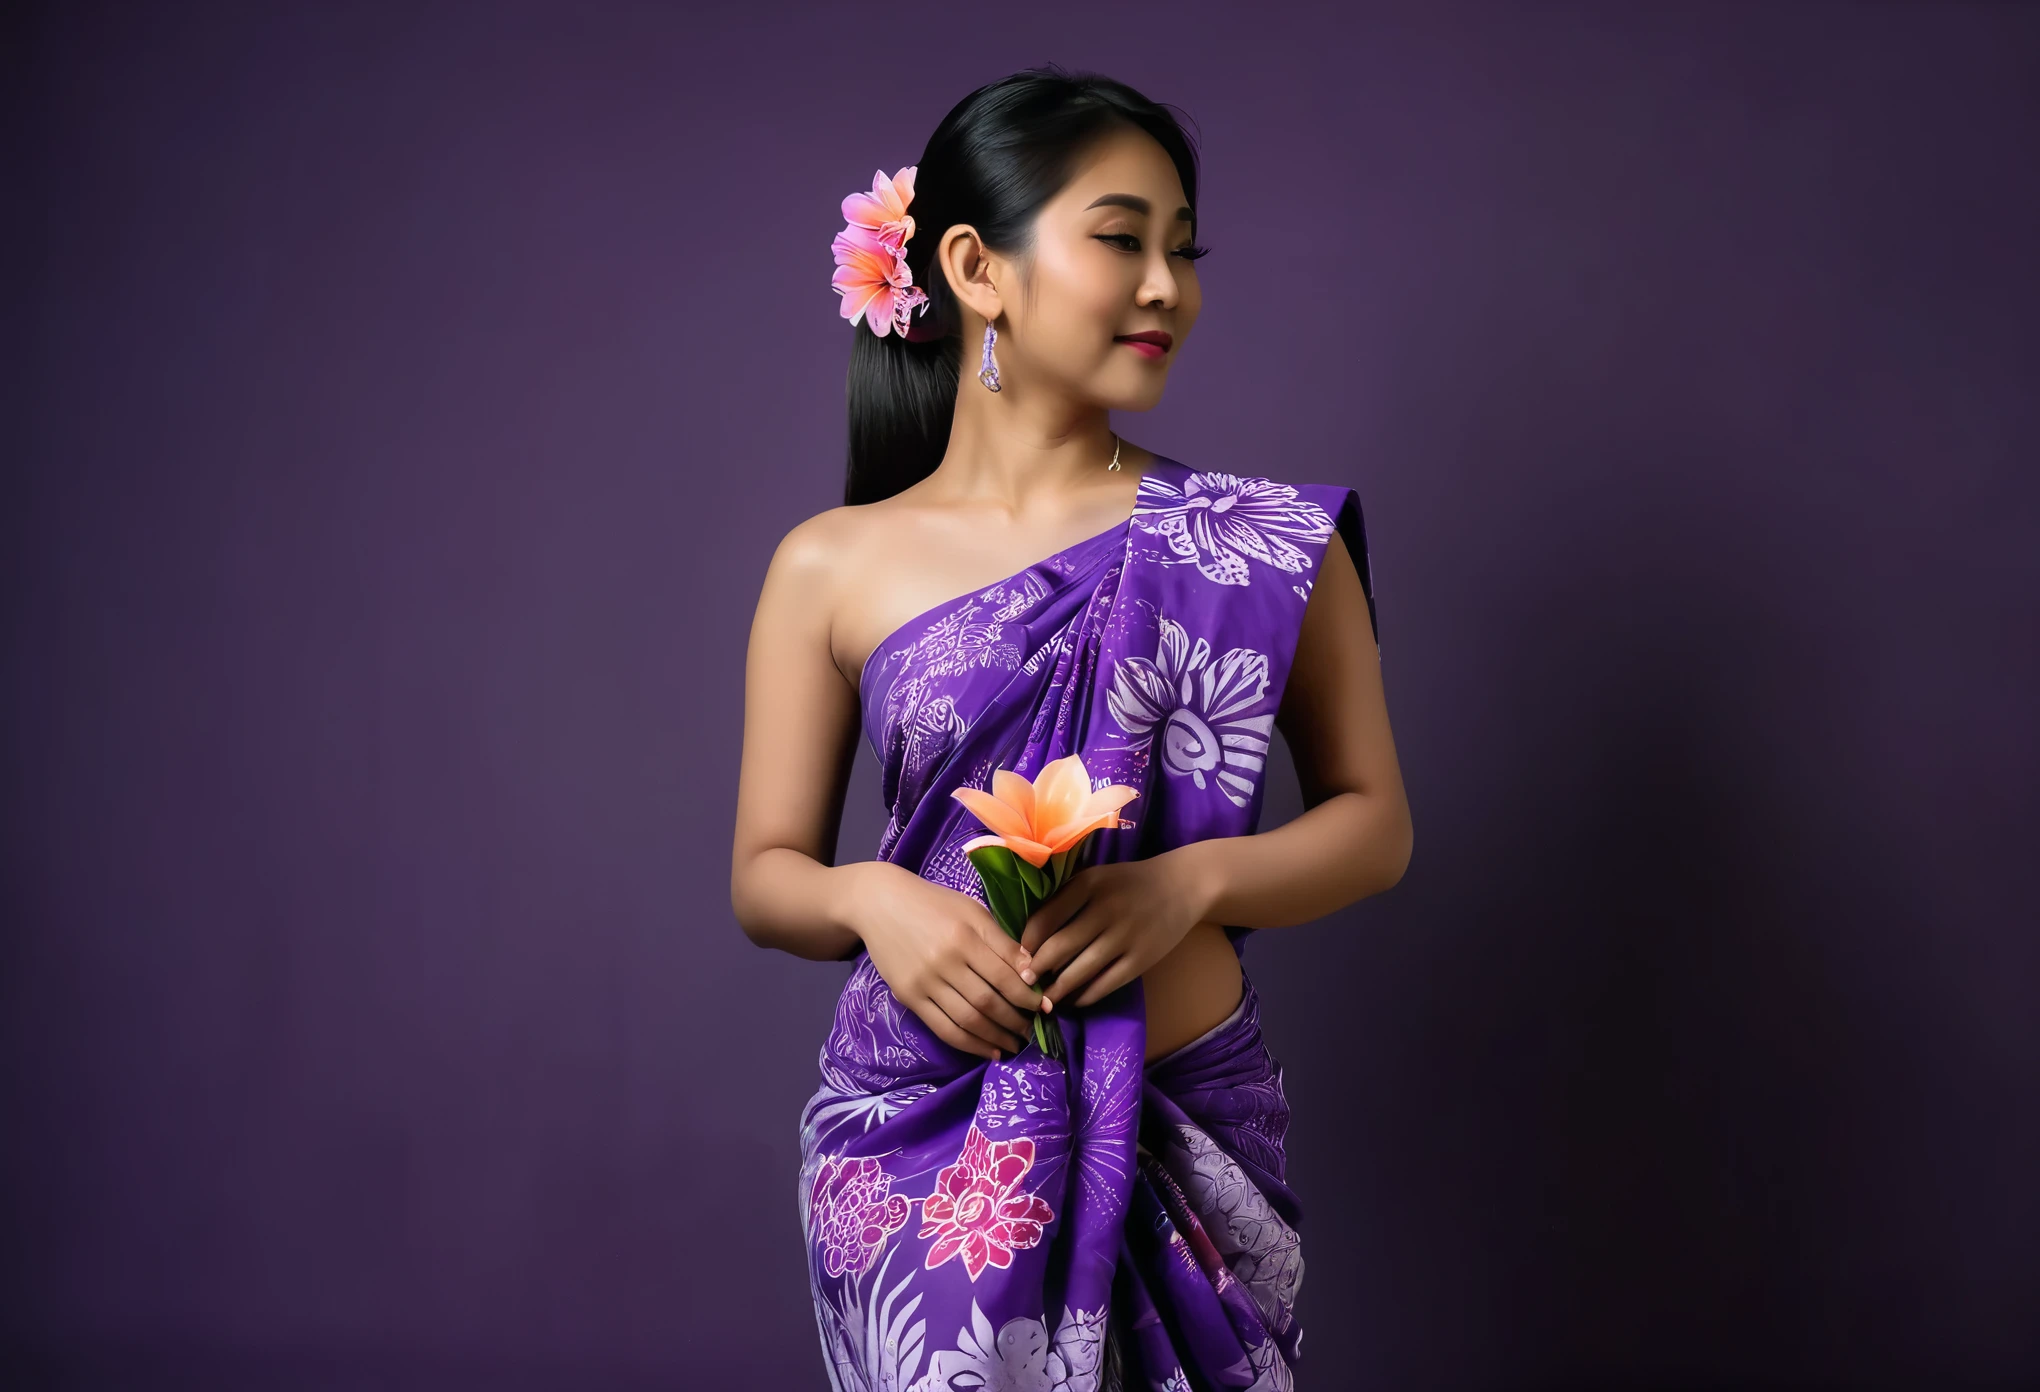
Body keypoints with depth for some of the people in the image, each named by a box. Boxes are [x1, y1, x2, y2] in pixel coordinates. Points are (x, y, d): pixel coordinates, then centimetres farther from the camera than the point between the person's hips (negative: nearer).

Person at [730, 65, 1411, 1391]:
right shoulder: (832, 569, 1)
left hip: (1192, 1136, 1)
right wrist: (869, 899, -15)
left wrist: (1191, 883, -14)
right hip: (920, 1139, 0)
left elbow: (1374, 821, 4)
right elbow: (765, 873, 7)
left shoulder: (1270, 544, 0)